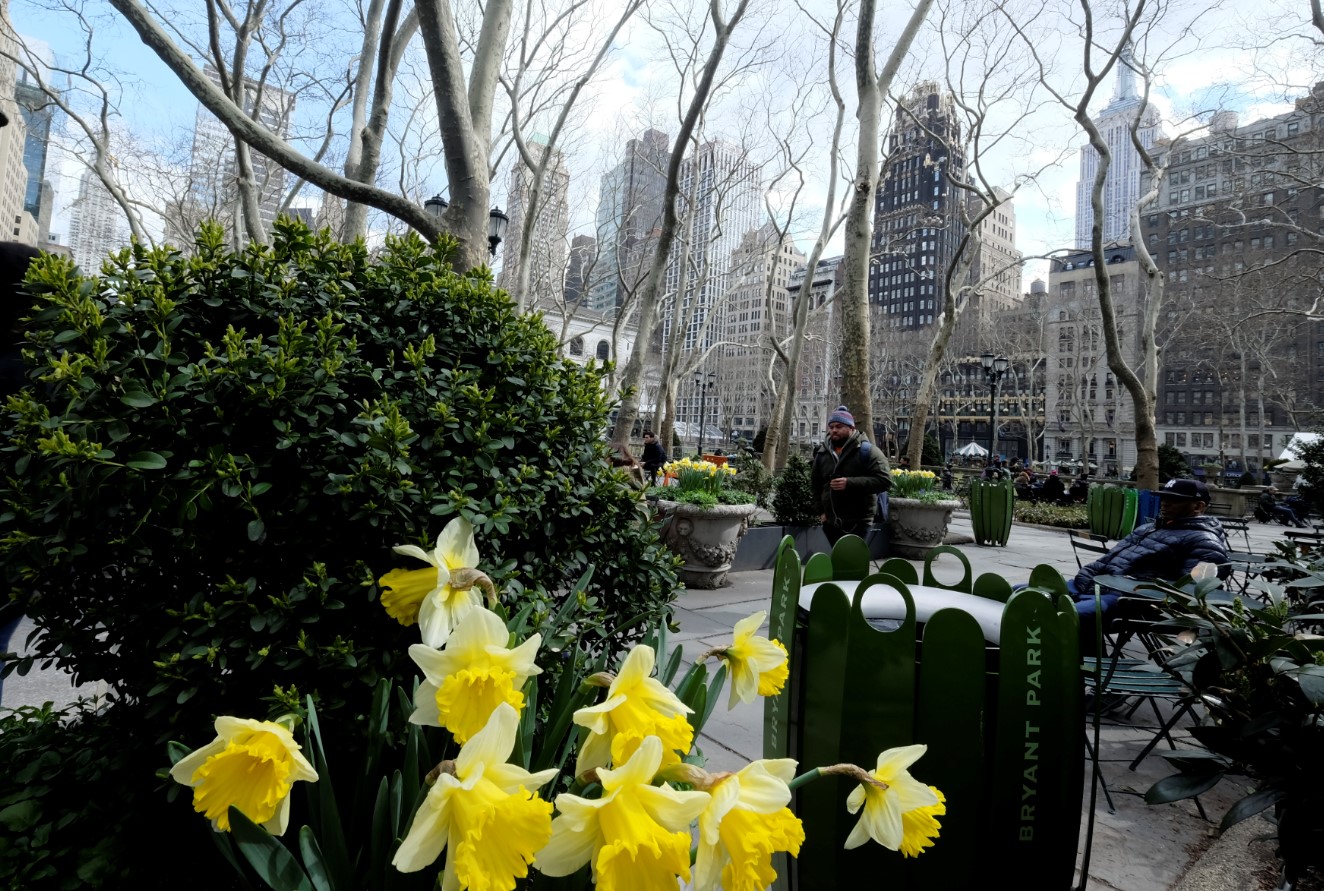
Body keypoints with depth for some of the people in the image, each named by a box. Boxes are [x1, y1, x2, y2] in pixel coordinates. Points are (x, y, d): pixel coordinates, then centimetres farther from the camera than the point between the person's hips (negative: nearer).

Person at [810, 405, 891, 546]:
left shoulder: (866, 450, -6)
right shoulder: (822, 452, 9)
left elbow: (884, 480, -16)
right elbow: (815, 484, 22)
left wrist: (850, 483, -25)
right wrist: (821, 511, 13)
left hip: (857, 523, -5)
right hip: (830, 521, 5)